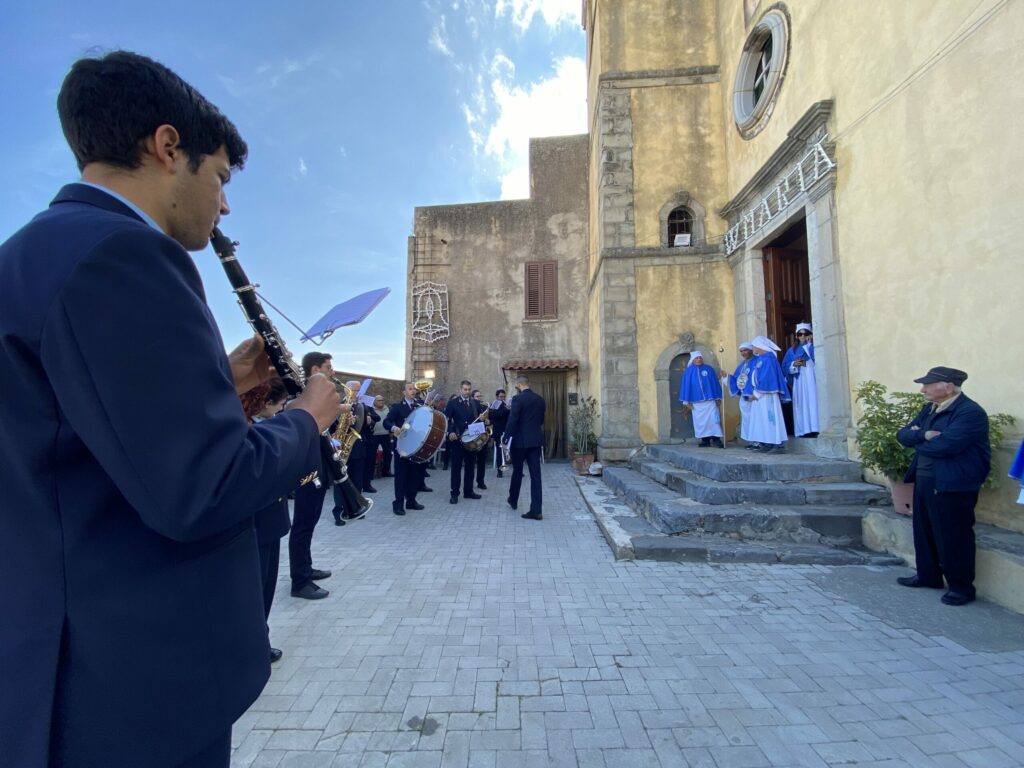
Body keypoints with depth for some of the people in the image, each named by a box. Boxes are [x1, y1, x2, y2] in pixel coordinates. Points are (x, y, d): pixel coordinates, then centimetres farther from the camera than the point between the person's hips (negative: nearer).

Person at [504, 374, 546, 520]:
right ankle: (536, 510, -1)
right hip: (536, 440, 5)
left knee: (517, 472, 14)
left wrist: (506, 439, -7)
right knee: (536, 474, 1)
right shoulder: (540, 399, 8)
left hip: (520, 440, -5)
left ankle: (513, 501, 34)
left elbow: (512, 421, -15)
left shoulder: (518, 398, -12)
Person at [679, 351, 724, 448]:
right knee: (700, 421, 3)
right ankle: (705, 440, 10)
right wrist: (687, 401, 0)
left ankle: (716, 439, -4)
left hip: (710, 399, -1)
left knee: (713, 419, -6)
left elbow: (715, 383, 7)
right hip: (696, 401, 1)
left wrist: (718, 398, 3)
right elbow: (686, 385, 5)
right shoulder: (688, 371, 5)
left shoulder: (709, 369, 6)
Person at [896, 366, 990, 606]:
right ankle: (928, 575, 33)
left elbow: (944, 445, -26)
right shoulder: (929, 409, 12)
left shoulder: (970, 412, -16)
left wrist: (917, 441, -6)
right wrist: (923, 435, -13)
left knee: (953, 537, 2)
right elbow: (902, 435, 8)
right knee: (924, 531, 18)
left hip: (953, 485, -9)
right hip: (924, 480, 9)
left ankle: (961, 587, 18)